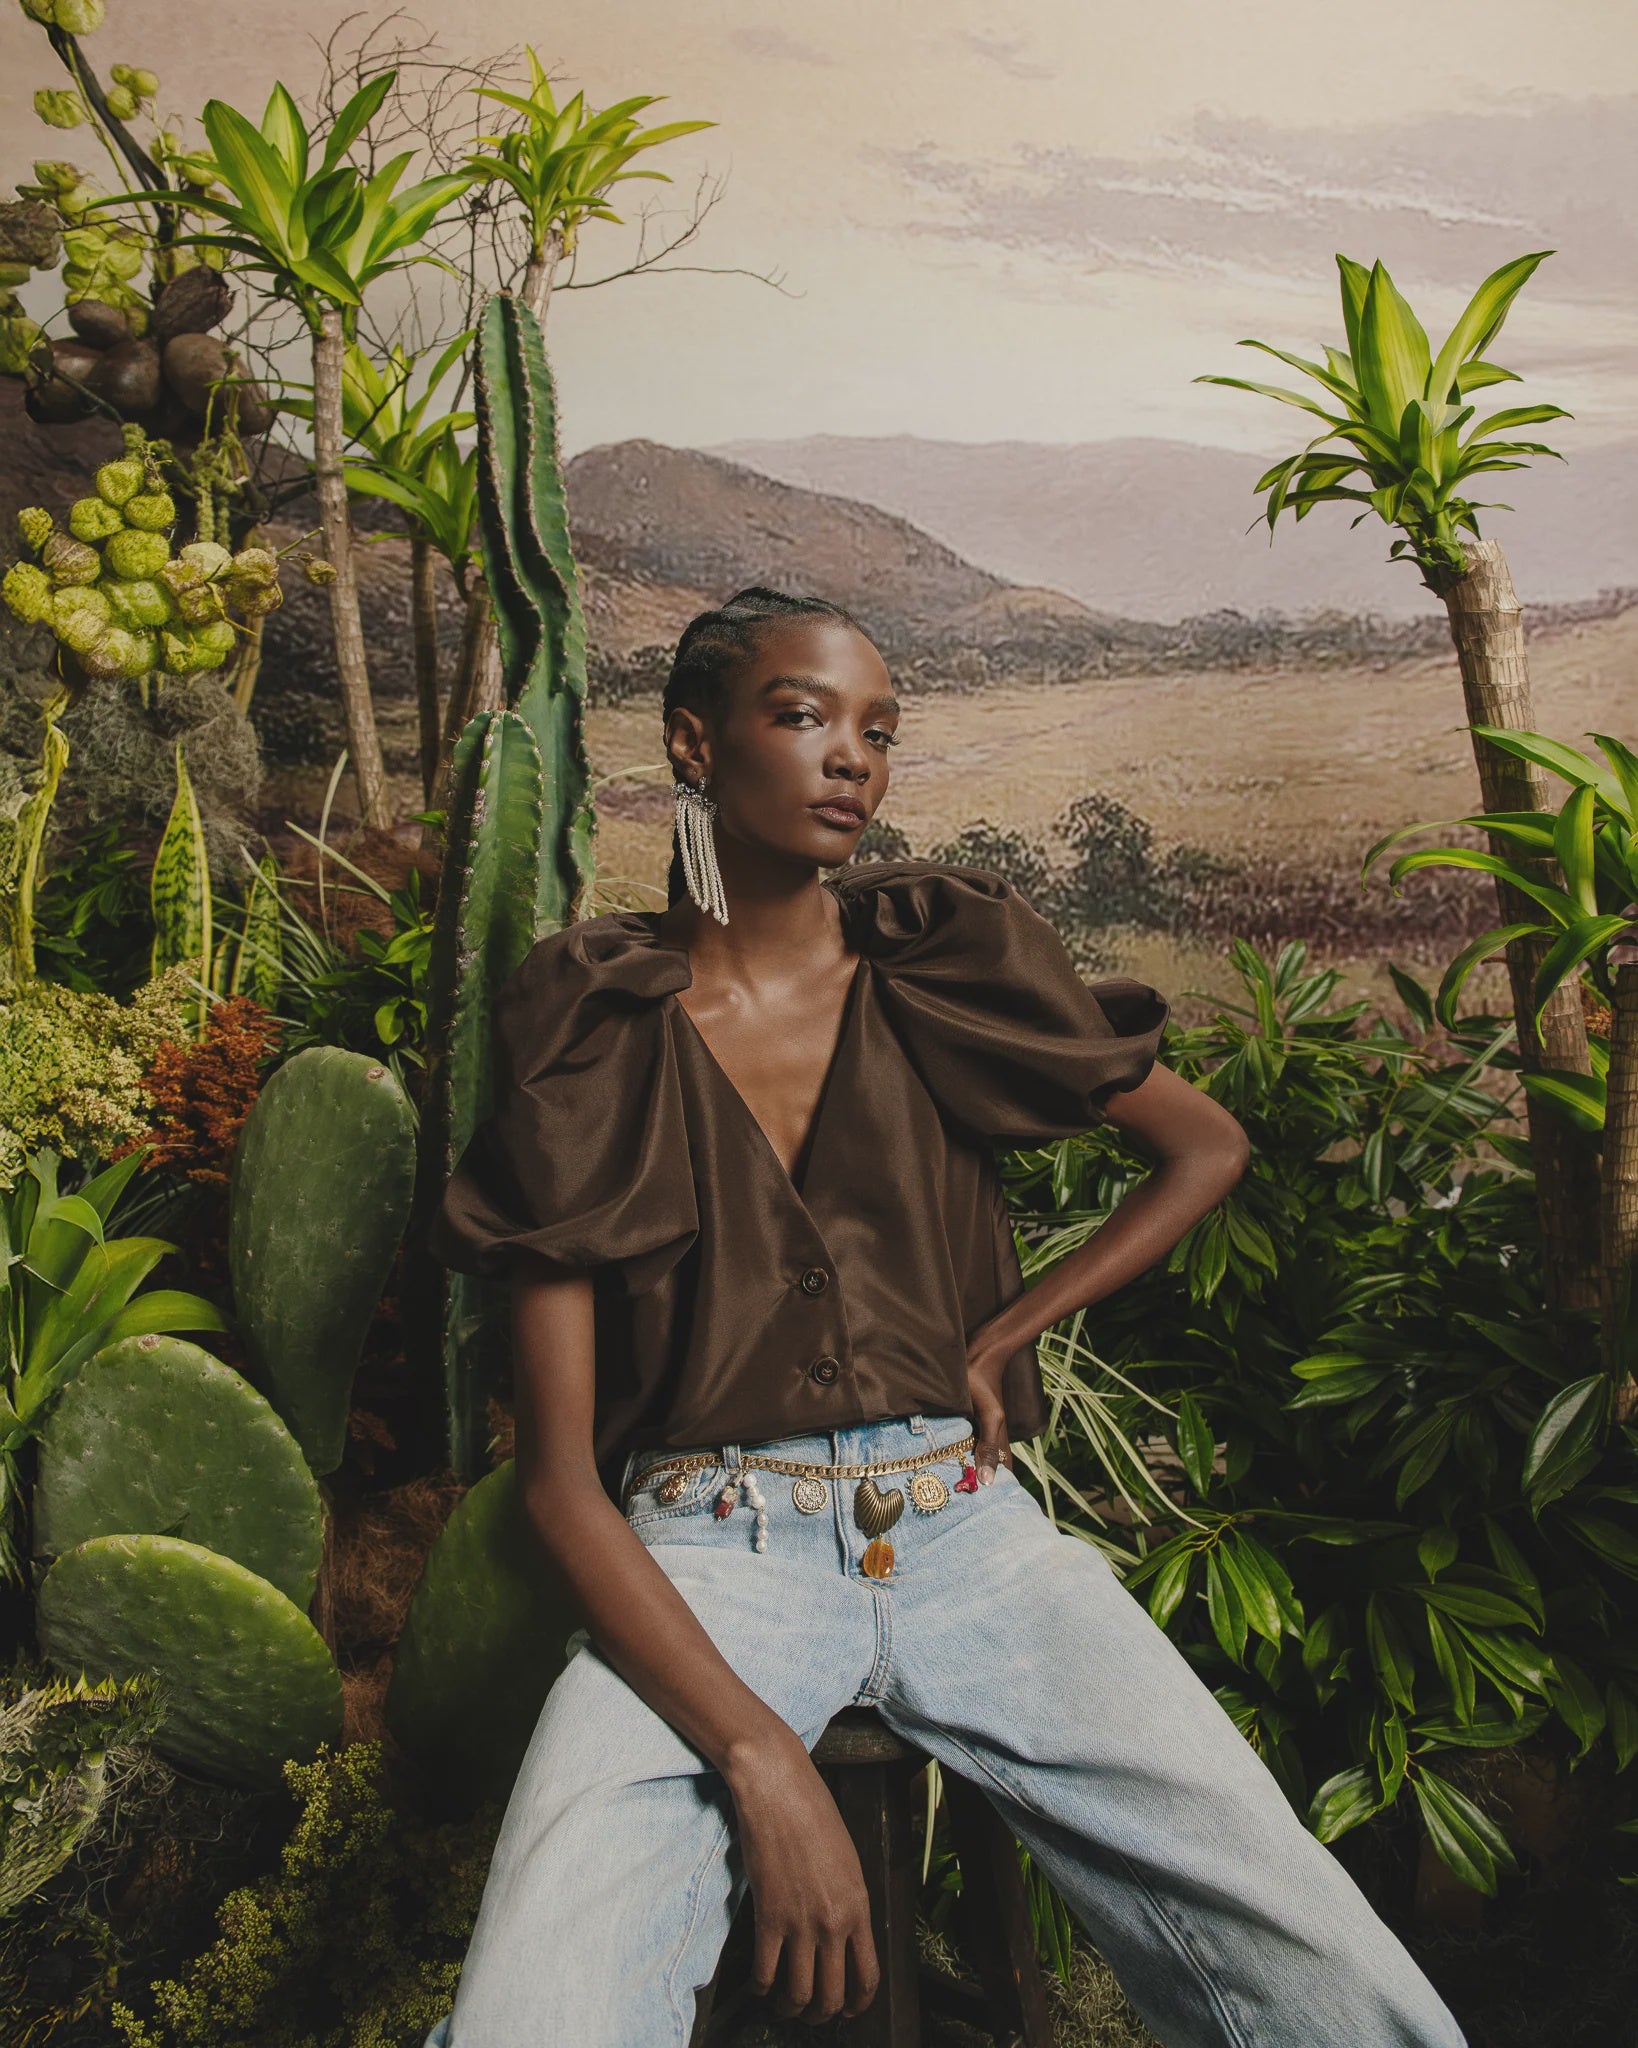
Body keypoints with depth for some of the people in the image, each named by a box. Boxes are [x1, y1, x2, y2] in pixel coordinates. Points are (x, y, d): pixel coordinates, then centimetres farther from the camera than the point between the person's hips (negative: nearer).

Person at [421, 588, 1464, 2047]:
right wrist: (759, 1757, -18)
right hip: (705, 1555, -2)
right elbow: (559, 1471, -5)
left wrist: (1000, 1344, 6)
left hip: (964, 1526, 2)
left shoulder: (950, 957, 6)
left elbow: (1210, 1148, 17)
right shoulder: (592, 1030, -1)